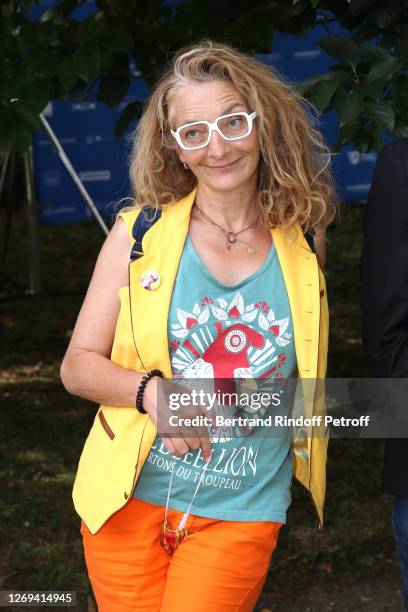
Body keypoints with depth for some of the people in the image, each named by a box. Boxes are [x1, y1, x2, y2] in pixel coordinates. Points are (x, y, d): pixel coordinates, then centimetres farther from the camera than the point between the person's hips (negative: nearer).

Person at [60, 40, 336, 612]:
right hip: (129, 499, 0)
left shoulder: (298, 251, 0)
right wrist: (150, 390, -21)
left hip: (240, 515, 0)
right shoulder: (141, 231, -5)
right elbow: (78, 364, -3)